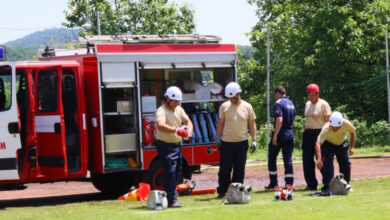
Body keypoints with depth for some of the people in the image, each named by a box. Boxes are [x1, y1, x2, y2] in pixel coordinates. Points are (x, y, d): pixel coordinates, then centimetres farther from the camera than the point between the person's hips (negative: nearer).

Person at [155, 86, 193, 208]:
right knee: (170, 172, -14)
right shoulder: (161, 111, -19)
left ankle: (169, 196, 26)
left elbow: (187, 120, 9)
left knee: (177, 172, 14)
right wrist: (176, 130, -49)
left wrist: (189, 129, -15)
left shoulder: (179, 109, 9)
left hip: (177, 145, 9)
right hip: (165, 146, -9)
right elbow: (161, 126, -36)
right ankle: (172, 200, -15)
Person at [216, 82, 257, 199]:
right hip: (226, 142, 0)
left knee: (239, 169, 4)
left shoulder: (247, 107, 2)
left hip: (242, 142, 0)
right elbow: (220, 123, 8)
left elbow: (252, 124, 6)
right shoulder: (224, 106, 2)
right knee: (224, 168, 0)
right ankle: (222, 191, 10)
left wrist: (254, 140, 1)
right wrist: (218, 138, 2)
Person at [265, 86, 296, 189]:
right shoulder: (291, 103, 14)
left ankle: (273, 183, 9)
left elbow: (279, 120, -21)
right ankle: (289, 183, 0)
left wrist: (275, 136, -21)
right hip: (290, 134, 7)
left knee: (272, 158, 7)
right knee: (288, 160, 6)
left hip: (280, 134, -7)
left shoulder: (278, 103, -11)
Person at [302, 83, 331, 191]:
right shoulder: (307, 104, 16)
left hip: (319, 132, -7)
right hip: (307, 133, 7)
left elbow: (328, 121, -9)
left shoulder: (323, 104, -6)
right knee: (307, 160, 3)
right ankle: (311, 185, 10)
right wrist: (305, 132, 15)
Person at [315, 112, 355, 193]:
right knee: (327, 164, -21)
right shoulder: (326, 129, -41)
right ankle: (327, 186, -14)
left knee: (346, 165, 5)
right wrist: (319, 159, -59)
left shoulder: (347, 124, -30)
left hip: (341, 144, 3)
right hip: (328, 144, -3)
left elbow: (352, 133, -5)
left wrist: (352, 147, -8)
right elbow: (318, 143, -49)